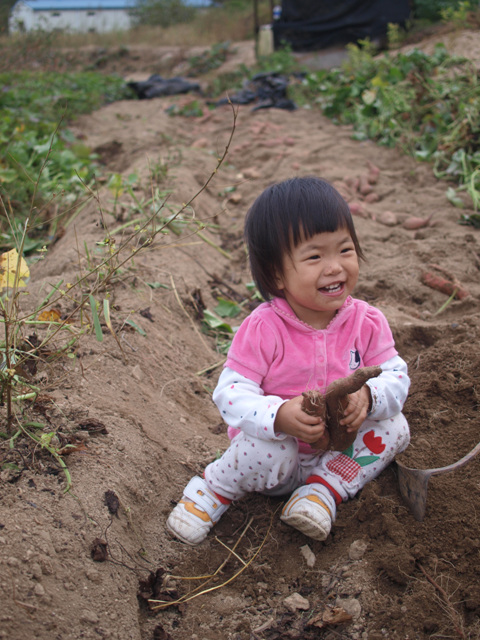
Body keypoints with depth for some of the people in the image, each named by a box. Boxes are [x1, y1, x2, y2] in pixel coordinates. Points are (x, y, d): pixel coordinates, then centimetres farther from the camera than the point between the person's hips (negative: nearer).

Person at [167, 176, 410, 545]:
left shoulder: (367, 322, -11)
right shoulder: (263, 328, -22)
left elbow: (396, 376, -9)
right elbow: (230, 392, -24)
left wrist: (369, 396, -33)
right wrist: (278, 415, -43)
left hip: (339, 448, 4)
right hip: (280, 444, -3)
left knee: (395, 428, -14)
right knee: (271, 452, -34)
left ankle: (325, 488, -7)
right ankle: (214, 489, -3)